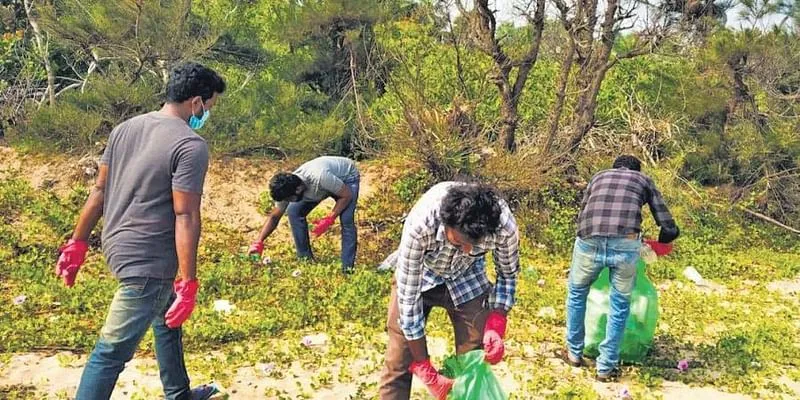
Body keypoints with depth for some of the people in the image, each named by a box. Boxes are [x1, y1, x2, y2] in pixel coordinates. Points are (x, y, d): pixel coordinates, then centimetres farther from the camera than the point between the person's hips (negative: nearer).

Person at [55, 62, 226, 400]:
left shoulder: (126, 128, 7)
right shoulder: (191, 146, -17)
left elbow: (99, 190, 10)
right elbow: (185, 217, -20)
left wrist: (77, 244, 16)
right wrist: (188, 284, -17)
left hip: (118, 245, 9)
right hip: (147, 260, -9)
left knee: (167, 318, 26)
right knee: (114, 350, -2)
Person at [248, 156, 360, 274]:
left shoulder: (319, 178, -44)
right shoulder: (286, 189, -24)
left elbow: (347, 195, -31)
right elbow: (274, 217, -11)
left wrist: (329, 220, -34)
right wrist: (258, 242, -22)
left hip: (347, 176, -6)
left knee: (346, 220, -27)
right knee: (293, 211, -10)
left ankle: (348, 268, -15)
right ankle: (305, 259, 2)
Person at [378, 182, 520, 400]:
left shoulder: (504, 225, -33)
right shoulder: (420, 223, -41)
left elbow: (507, 274, -10)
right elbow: (408, 297, -31)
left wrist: (496, 326, -23)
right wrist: (426, 370, -25)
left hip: (467, 278, 2)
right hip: (417, 275, -1)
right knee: (398, 363, -3)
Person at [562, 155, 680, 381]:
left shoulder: (599, 177, 31)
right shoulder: (643, 180, 26)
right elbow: (670, 229, 22)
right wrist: (655, 243, 42)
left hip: (589, 243, 2)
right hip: (625, 246, -1)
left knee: (577, 294, 26)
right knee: (620, 305, 19)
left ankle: (574, 353, 38)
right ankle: (606, 368, 23)